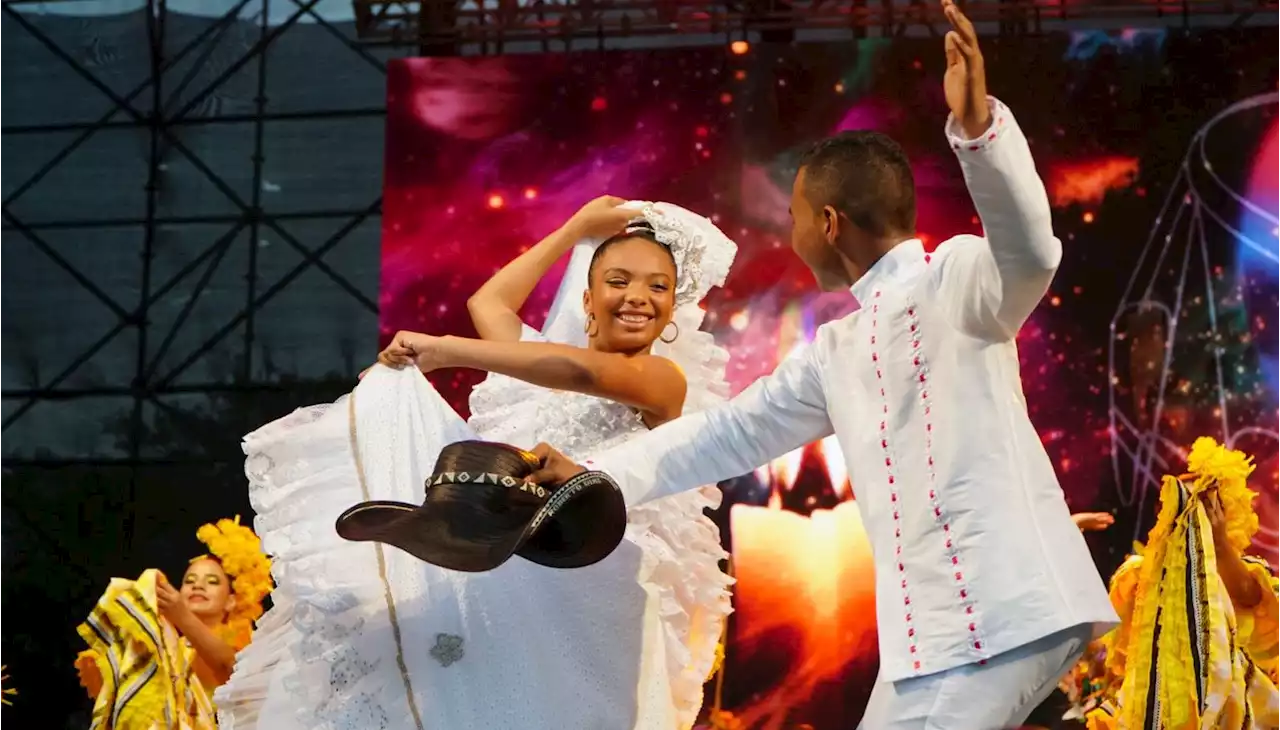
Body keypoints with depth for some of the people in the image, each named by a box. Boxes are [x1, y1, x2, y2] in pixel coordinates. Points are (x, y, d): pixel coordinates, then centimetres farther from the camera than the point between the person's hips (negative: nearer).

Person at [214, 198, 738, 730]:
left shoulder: (665, 378, 6)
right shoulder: (549, 368, 26)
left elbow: (592, 373, -14)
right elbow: (488, 302, 39)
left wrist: (442, 350, -14)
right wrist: (579, 228, 41)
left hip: (591, 588, -6)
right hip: (508, 574, 6)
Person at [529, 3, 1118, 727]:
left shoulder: (955, 278, -4)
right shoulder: (834, 353, 21)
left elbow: (1030, 253, -25)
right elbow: (732, 431, 27)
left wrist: (979, 126, -42)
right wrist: (594, 475, 23)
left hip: (1003, 612, -9)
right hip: (935, 624, 9)